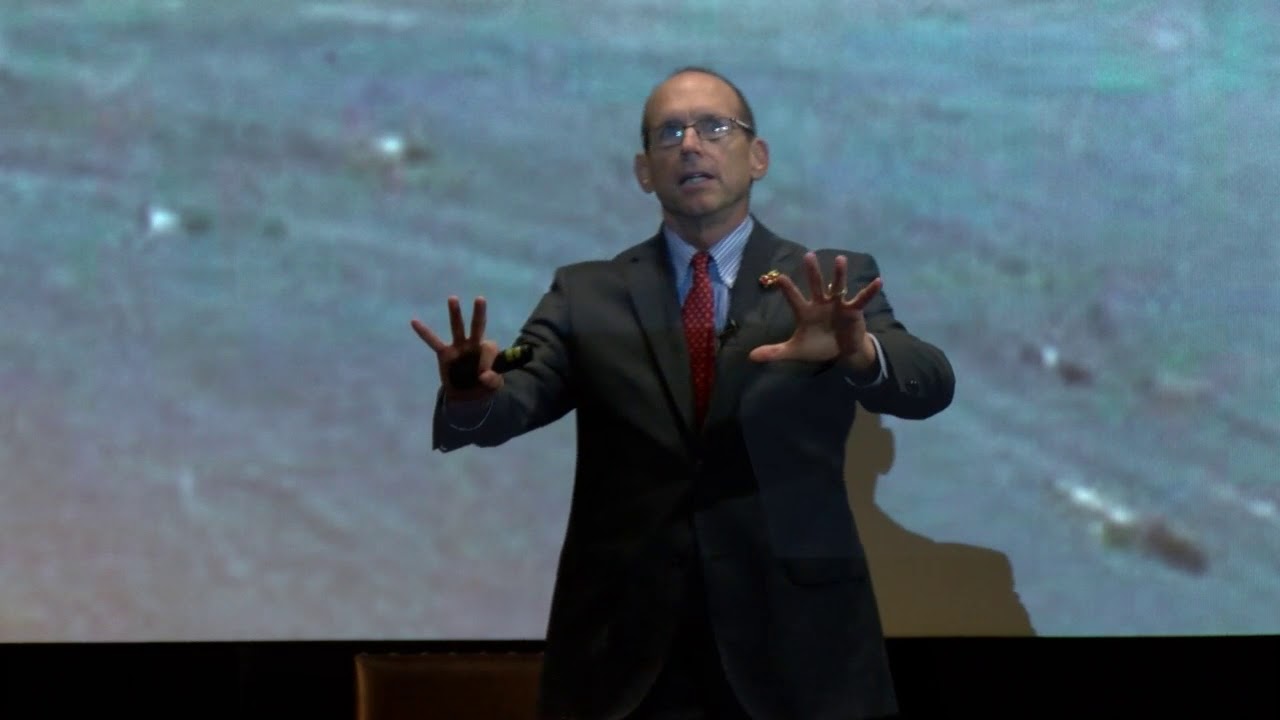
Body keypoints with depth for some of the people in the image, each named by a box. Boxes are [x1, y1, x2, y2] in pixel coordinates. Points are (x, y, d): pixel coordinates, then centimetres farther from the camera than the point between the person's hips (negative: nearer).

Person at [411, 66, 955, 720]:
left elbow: (928, 387, -11)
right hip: (624, 657, 0)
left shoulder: (834, 287, 4)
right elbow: (517, 401, -6)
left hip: (796, 649, 0)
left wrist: (858, 352, -33)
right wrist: (473, 392, -30)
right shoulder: (587, 294, 8)